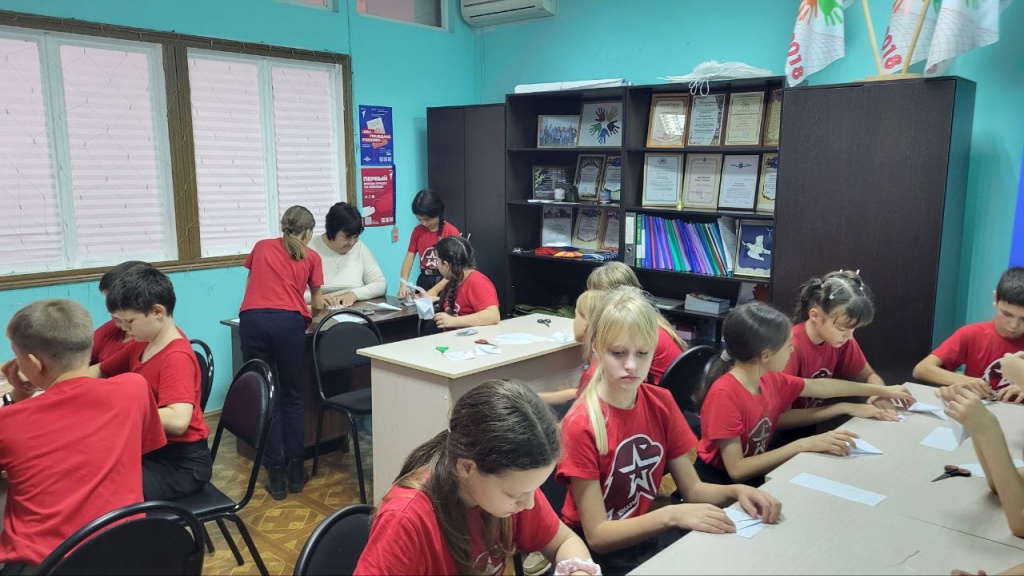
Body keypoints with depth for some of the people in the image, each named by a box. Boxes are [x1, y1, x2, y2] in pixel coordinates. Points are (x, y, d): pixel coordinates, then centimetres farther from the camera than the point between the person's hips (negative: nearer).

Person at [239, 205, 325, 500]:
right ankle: (296, 470, 15)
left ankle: (276, 474, 9)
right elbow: (317, 305, 22)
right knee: (291, 397, 11)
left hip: (252, 320, 2)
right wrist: (308, 312, 43)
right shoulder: (311, 257, 17)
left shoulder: (261, 247, 23)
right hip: (288, 322, -1)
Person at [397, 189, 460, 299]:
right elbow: (409, 258, 3)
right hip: (424, 281, 4)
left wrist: (435, 290, -23)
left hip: (445, 282, -4)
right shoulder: (417, 231, 4)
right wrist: (404, 284, -14)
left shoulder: (451, 232, -11)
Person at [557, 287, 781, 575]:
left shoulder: (661, 402, -5)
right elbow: (597, 535, -21)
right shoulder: (581, 425, -22)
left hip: (648, 530, 6)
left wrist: (736, 491, -18)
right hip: (598, 550, -5)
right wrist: (671, 515, -31)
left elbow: (692, 488, 1)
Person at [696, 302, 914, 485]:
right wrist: (802, 445, -31)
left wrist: (882, 390, 25)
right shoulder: (724, 394, -27)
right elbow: (737, 470, -30)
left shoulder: (770, 379, -2)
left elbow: (821, 386, 17)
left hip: (756, 475, 8)